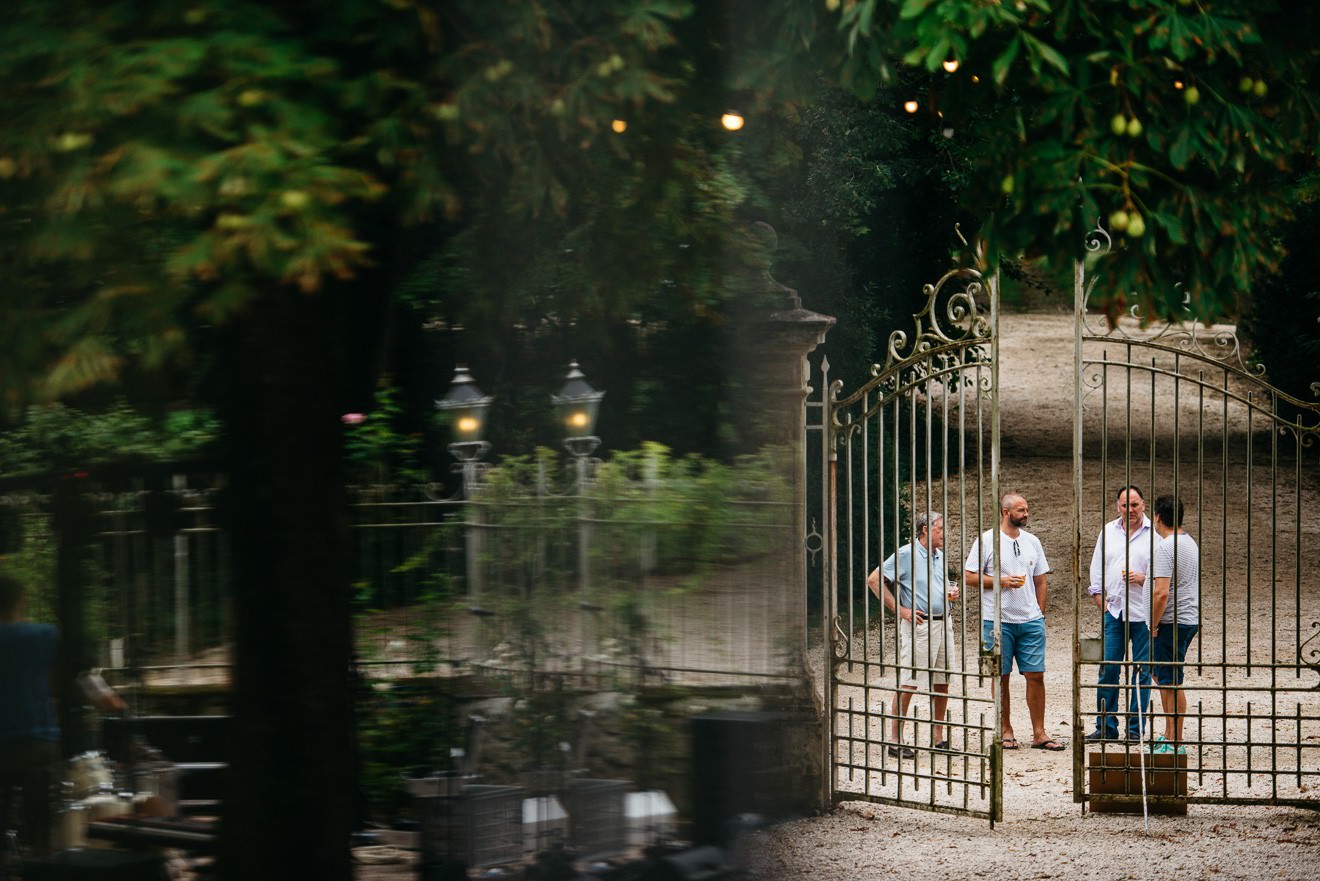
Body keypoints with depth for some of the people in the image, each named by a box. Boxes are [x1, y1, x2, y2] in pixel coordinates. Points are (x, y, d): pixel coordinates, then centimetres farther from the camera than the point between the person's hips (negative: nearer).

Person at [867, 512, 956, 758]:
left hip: (944, 624, 7)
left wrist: (951, 595, 7)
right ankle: (895, 740, -5)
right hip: (919, 625, -7)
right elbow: (874, 580, -9)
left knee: (942, 683, 8)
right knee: (908, 683, -8)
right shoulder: (906, 555, -7)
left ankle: (938, 738, 17)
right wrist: (899, 609, -12)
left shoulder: (940, 556, 16)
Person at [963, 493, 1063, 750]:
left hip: (1030, 620, 4)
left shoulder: (1032, 542, 13)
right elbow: (969, 577, -5)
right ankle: (1005, 731, 12)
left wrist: (1040, 613, 10)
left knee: (1036, 675, 0)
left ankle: (1039, 733, 4)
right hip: (997, 620, -4)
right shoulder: (986, 541, -2)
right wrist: (1001, 581, -15)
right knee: (1001, 677, 3)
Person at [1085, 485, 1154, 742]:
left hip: (1143, 613, -3)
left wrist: (1143, 578, -15)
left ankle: (1136, 729, 6)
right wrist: (1100, 600, 8)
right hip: (1113, 611, 4)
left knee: (1142, 671, 0)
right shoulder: (1108, 531, 13)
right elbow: (1097, 567, 17)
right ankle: (1106, 726, 8)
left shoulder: (1154, 533, 0)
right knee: (1108, 669, 1)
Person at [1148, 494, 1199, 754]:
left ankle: (1175, 743, -3)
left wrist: (1153, 625, -14)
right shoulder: (1190, 543, 14)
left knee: (1171, 682, -5)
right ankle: (1169, 735, 24)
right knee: (1162, 676, 19)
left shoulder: (1164, 548, -17)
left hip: (1172, 623, -10)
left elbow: (1162, 592, -24)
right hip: (1190, 619, 10)